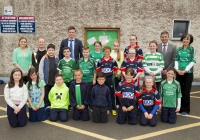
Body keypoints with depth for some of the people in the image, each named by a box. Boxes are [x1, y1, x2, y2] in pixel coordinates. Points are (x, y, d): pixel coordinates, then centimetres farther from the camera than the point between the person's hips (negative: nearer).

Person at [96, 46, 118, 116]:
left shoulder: (113, 61, -3)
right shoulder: (100, 61, -2)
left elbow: (115, 70, 3)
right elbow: (98, 70, 3)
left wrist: (113, 77, 3)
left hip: (110, 79, -1)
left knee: (112, 93, 5)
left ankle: (113, 108, 13)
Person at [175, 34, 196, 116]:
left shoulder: (192, 49, -2)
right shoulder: (179, 49, 6)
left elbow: (193, 61, -7)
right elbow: (176, 60, 6)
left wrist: (185, 70, -13)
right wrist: (177, 69, -9)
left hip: (188, 73, -3)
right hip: (179, 73, 3)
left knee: (186, 92, 2)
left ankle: (185, 109, 13)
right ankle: (179, 108, 19)